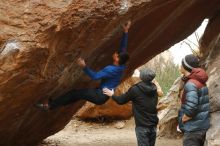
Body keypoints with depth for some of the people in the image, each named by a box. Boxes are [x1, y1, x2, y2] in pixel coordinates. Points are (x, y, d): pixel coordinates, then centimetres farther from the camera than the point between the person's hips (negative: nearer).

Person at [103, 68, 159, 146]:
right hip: (153, 125, 6)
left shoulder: (135, 89, -11)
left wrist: (112, 95, 18)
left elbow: (121, 100, -1)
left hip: (142, 126, -6)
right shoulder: (154, 89, 6)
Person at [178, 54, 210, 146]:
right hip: (202, 126, 9)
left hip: (193, 128, -9)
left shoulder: (190, 84, -19)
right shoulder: (200, 82, 10)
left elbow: (191, 107, -30)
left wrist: (183, 120, -13)